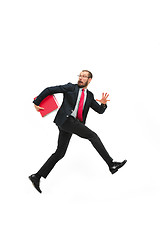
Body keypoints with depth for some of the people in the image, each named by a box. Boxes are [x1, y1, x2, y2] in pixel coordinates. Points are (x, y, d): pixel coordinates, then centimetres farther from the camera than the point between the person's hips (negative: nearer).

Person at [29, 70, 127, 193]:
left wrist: (103, 103, -6)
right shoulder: (71, 87, 5)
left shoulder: (89, 95, 20)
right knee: (93, 136, -15)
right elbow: (49, 90, 5)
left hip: (74, 124, 7)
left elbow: (100, 110, 17)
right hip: (65, 119, -7)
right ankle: (111, 164, -14)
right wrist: (37, 102, 0)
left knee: (60, 153, 4)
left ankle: (37, 176, 8)